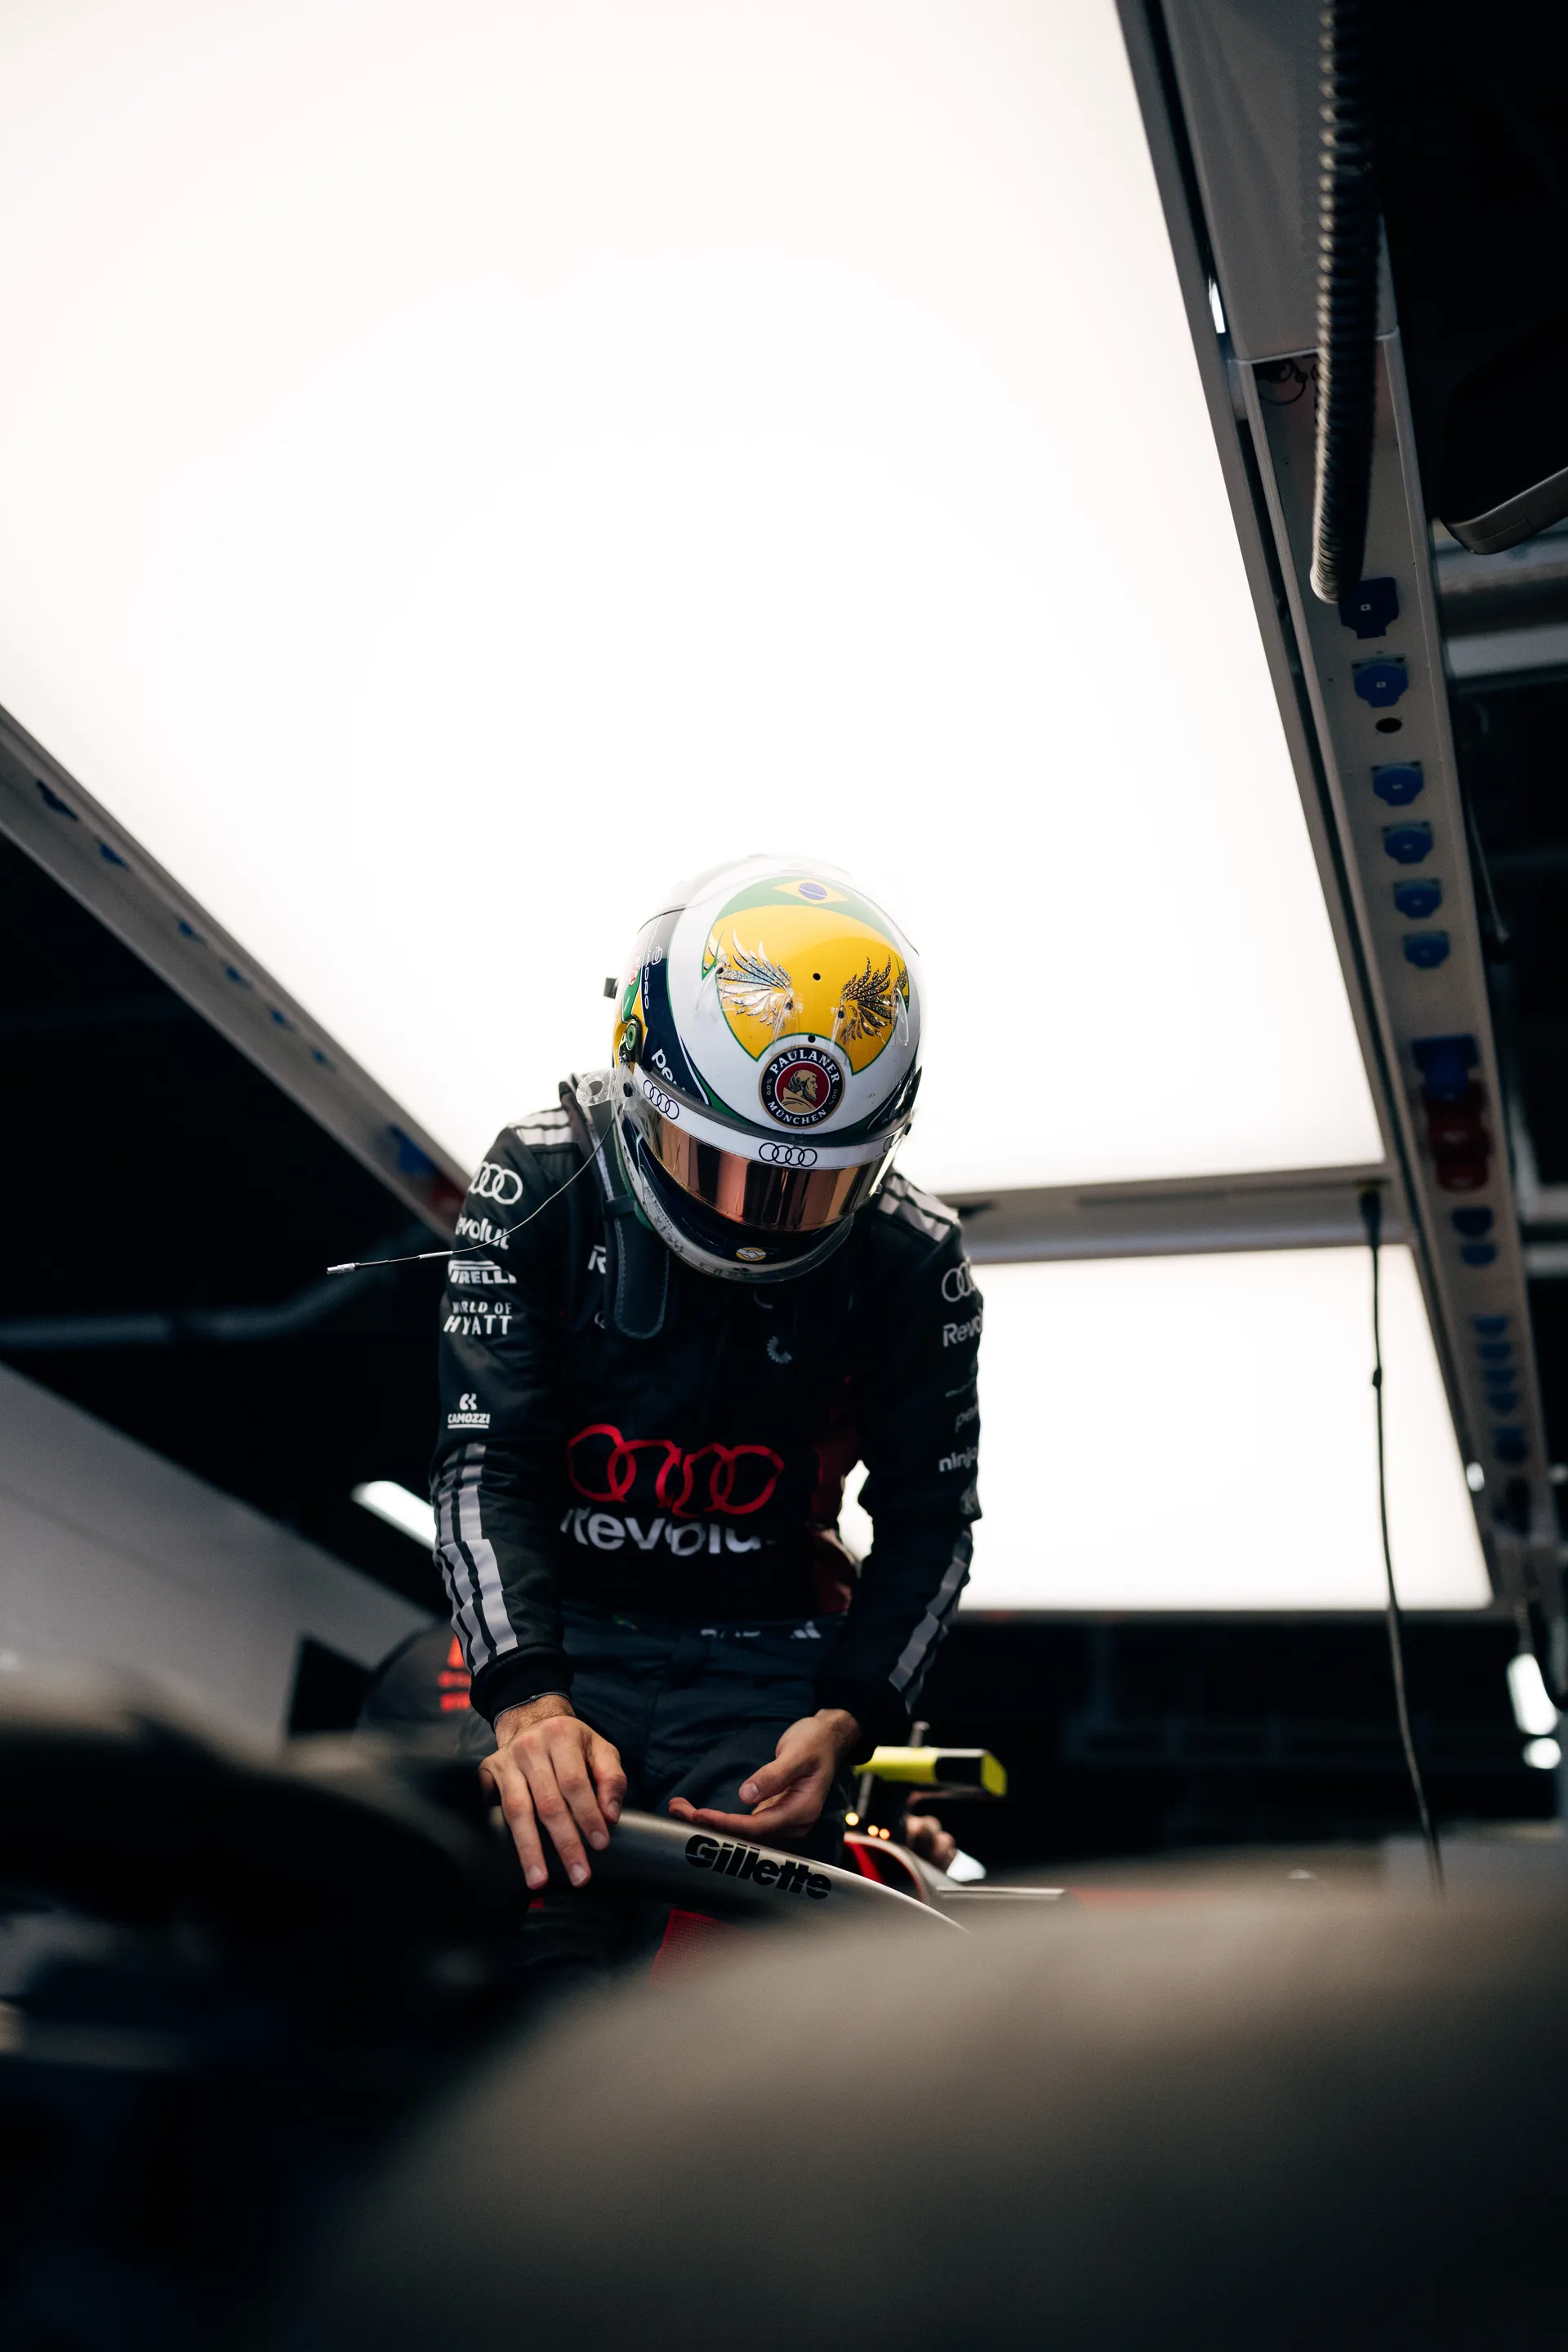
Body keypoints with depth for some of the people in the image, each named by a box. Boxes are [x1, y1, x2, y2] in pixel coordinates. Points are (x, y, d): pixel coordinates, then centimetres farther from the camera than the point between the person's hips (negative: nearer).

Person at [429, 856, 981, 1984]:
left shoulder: (912, 1262, -9)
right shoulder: (541, 1182, -11)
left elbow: (929, 1519, -1)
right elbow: (486, 1467, -14)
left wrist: (845, 1720, -17)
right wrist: (530, 1703, -29)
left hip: (760, 1671, 1)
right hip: (554, 1644, 0)